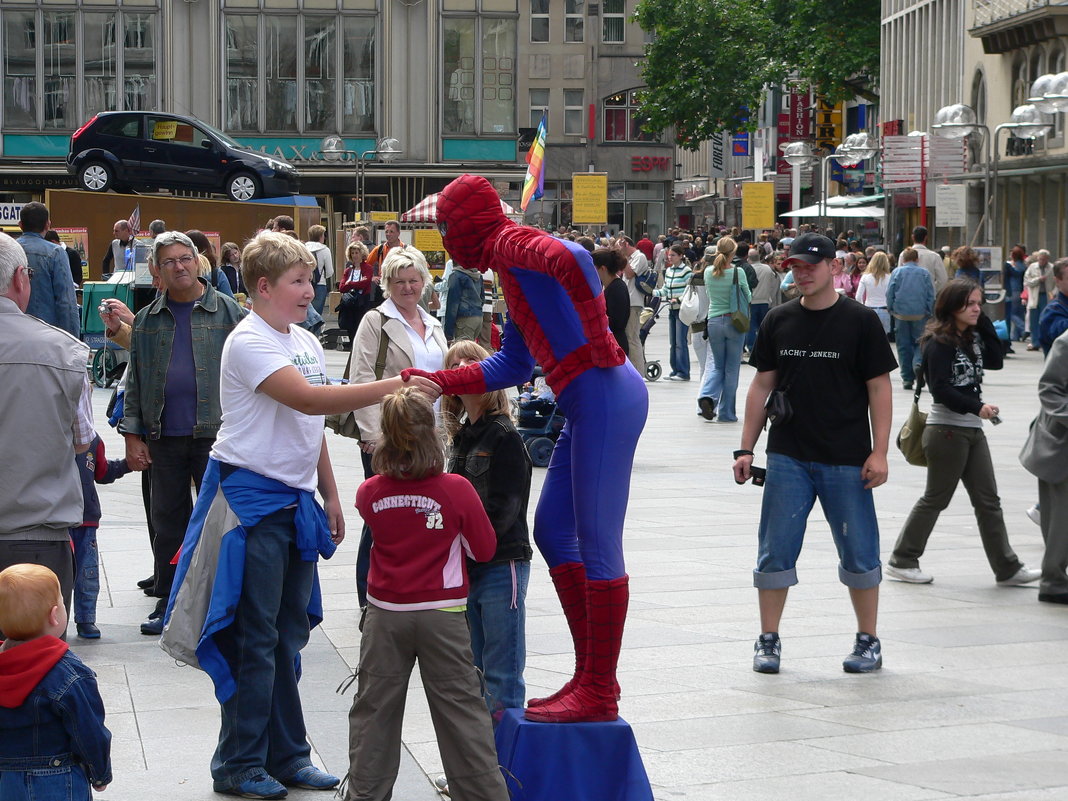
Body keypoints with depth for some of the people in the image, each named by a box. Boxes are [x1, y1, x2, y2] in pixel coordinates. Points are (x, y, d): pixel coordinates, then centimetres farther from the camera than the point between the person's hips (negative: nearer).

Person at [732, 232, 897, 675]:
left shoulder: (860, 321, -2)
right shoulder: (779, 321, 7)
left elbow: (879, 388, -2)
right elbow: (762, 385, 11)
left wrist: (879, 452, -9)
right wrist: (746, 448, 6)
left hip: (847, 461, -2)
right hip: (787, 457, 3)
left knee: (859, 553, 4)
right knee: (775, 551, 1)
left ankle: (868, 641, 17)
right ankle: (768, 640, 11)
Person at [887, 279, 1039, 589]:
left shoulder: (972, 338, 12)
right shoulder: (939, 343, -14)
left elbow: (995, 362, 5)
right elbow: (941, 389, -21)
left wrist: (985, 324, 0)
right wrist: (977, 407, -29)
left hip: (972, 430, 8)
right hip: (947, 430, -8)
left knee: (988, 500, 8)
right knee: (936, 498, 1)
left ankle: (1007, 568, 11)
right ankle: (901, 561, 14)